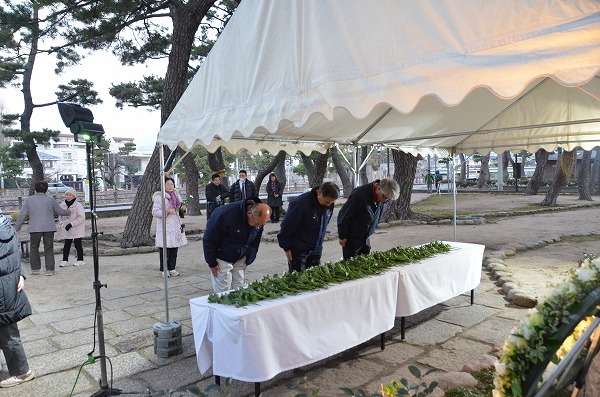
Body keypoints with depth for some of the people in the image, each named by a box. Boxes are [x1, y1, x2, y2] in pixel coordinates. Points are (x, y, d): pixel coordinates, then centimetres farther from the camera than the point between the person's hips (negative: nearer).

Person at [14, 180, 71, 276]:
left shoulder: (29, 200, 2)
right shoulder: (50, 200, 1)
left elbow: (22, 215, 2)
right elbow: (60, 211, 9)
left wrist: (17, 227, 12)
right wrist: (68, 212, 30)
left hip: (35, 228, 0)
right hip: (49, 228, 0)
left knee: (34, 248, 15)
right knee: (49, 249, 6)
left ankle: (35, 269, 16)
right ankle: (49, 270, 3)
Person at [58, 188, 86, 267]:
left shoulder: (78, 205, -15)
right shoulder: (63, 205, 3)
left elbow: (81, 217, -18)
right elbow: (60, 215, 18)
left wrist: (71, 224, -21)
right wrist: (62, 223, 4)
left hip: (77, 229, -5)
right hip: (67, 229, 5)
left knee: (77, 244, 1)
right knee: (66, 245, 10)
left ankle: (80, 260, 13)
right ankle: (65, 260, 18)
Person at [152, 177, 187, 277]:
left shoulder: (177, 195, 13)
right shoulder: (159, 197, -8)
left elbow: (180, 209, 22)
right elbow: (155, 212, -13)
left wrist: (183, 209, -1)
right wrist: (166, 211, -26)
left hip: (175, 225, 6)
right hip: (164, 227, -6)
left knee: (174, 248, 9)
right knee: (164, 249, -3)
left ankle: (172, 268, 20)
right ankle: (164, 270, 8)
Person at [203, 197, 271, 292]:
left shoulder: (259, 218, -12)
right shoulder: (227, 214, -31)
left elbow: (255, 242, 8)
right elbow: (209, 239, -21)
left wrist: (249, 259, 4)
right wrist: (212, 263, -16)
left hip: (240, 259, 5)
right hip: (222, 259, -5)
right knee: (224, 291, -3)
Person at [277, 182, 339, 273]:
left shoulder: (329, 205, -4)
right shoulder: (301, 203, -23)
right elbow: (286, 227, -16)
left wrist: (318, 245, 14)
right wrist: (286, 248, -12)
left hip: (315, 251, 6)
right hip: (298, 251, -6)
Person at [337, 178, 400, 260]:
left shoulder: (382, 199, -5)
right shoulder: (360, 194, -27)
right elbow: (343, 215, -20)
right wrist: (342, 236, -14)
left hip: (366, 238, 7)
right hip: (352, 238, -7)